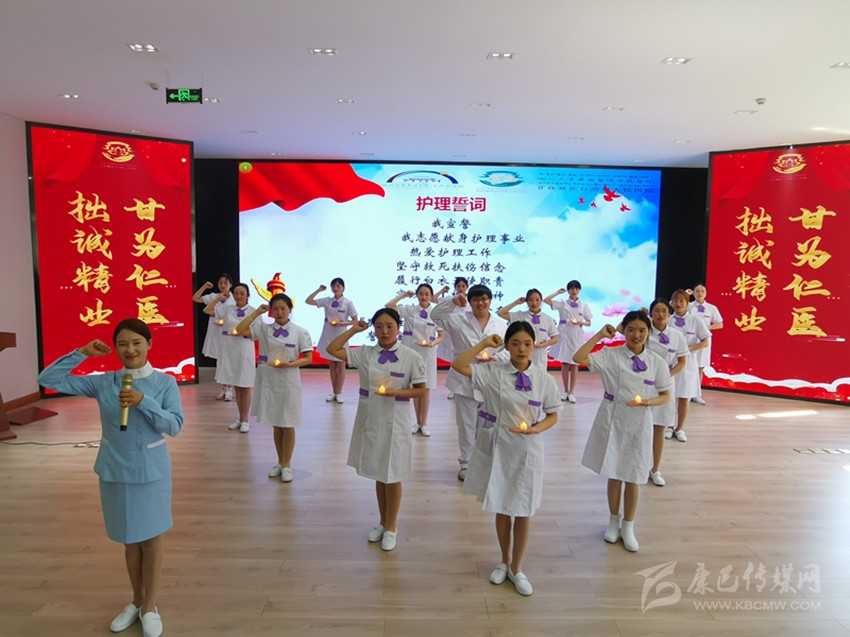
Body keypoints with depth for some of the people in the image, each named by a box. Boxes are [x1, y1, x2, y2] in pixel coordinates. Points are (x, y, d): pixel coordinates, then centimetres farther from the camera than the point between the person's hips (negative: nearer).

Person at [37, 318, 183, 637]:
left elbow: (174, 425, -16)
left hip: (151, 470, -2)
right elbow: (49, 380, -5)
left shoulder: (165, 382, -10)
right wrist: (82, 353, -13)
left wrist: (143, 402, -27)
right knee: (130, 538, 18)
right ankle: (136, 601, 36)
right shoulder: (103, 382, -4)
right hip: (115, 470, 3)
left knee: (151, 536, 10)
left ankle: (150, 606, 27)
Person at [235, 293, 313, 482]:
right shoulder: (263, 329, 1)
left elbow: (308, 358, -6)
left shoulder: (300, 332, -6)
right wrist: (257, 312, -7)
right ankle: (280, 462, 30)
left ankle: (287, 465, 22)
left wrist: (289, 364, -21)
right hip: (268, 381, 3)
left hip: (288, 381, -3)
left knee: (287, 425, 7)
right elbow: (240, 330, -11)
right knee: (276, 425, 15)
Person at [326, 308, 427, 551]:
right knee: (378, 474, 17)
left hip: (394, 423, -3)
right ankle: (383, 522, 35)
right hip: (370, 421, 4)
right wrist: (353, 330, -3)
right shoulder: (365, 353, -1)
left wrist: (395, 392, -21)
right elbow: (332, 349, -1)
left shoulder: (411, 357, -10)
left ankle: (391, 526, 27)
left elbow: (421, 391, -6)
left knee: (392, 476, 8)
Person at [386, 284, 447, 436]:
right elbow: (388, 306, -8)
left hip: (427, 353, -1)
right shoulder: (409, 310, -1)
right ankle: (418, 422, 24)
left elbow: (442, 336, -1)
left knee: (425, 388, 6)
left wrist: (432, 344, -20)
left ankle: (424, 423, 19)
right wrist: (404, 295, -2)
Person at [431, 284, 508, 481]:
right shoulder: (459, 320, 1)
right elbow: (435, 315, -6)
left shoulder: (501, 326, 4)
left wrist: (493, 358, -17)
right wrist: (452, 301, -18)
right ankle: (466, 464, 22)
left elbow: (509, 352, 2)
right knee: (466, 426, 8)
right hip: (465, 381, -1)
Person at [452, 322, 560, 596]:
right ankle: (504, 560, 39)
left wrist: (535, 429, -17)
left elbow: (553, 416, 2)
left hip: (526, 449, 0)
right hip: (497, 447, 0)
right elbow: (458, 365, -17)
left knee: (523, 511, 10)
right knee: (501, 508, 16)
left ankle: (516, 568, 31)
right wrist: (484, 344, -16)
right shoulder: (493, 372, -8)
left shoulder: (544, 379, -6)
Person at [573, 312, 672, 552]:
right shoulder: (610, 354, -8)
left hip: (639, 423, 1)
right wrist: (599, 335, -18)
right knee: (614, 475, 13)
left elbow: (665, 396, 3)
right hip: (612, 420, -1)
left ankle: (628, 527, 29)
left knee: (633, 478, 10)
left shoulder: (657, 362, -3)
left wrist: (648, 402, -18)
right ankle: (613, 521, 33)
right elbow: (579, 358, -21)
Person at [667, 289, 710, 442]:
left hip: (687, 364, 0)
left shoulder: (695, 321, -1)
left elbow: (706, 342, -2)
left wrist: (690, 348, -16)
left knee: (684, 397, 7)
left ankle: (680, 429, 21)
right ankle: (669, 427, 21)